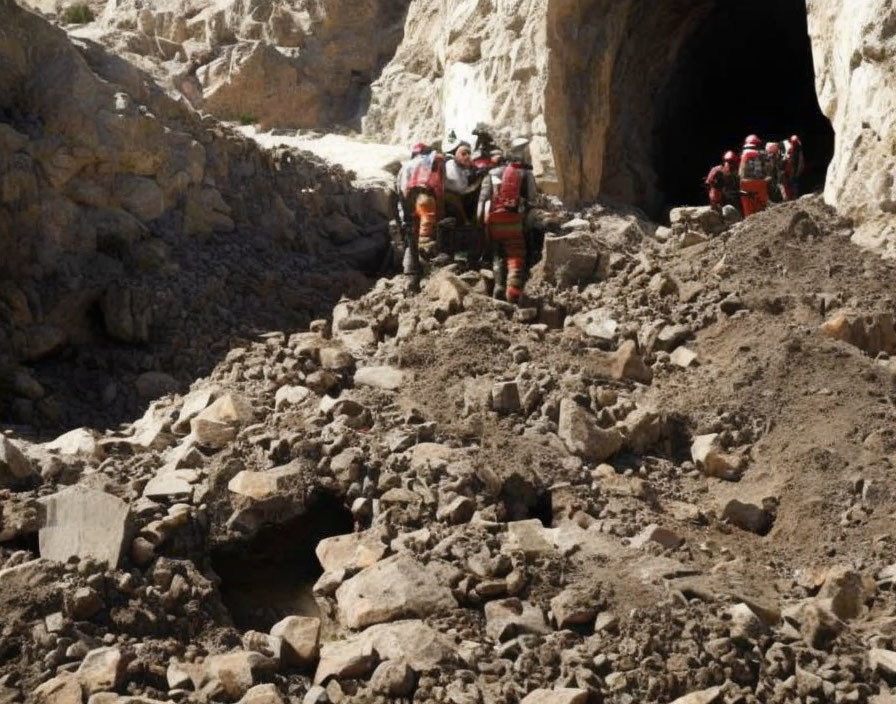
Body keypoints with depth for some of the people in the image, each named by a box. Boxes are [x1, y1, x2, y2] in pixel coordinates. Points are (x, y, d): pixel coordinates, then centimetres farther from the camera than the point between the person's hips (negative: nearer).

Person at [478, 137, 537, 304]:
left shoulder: (493, 173, 11)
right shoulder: (526, 174, 3)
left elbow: (483, 198, 4)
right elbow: (531, 199, -2)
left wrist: (481, 219, 5)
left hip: (492, 220, 4)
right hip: (513, 221, -4)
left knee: (499, 254, 20)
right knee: (516, 256, 0)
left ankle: (499, 286, 13)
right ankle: (513, 289, -15)